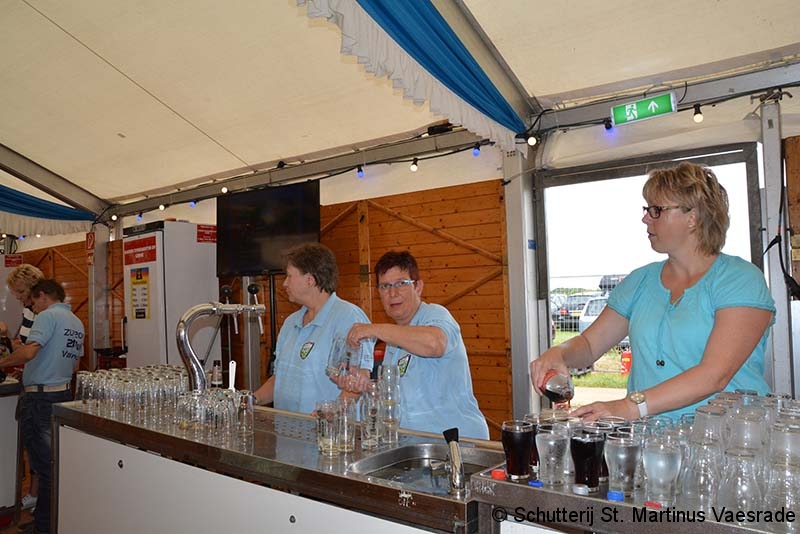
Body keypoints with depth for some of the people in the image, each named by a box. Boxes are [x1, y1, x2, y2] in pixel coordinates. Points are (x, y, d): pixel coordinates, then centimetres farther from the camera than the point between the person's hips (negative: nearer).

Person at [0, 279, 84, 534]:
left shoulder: (48, 316, -11)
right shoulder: (77, 323, 14)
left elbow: (29, 351, -25)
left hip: (41, 398, -8)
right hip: (64, 395, 8)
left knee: (43, 463, -1)